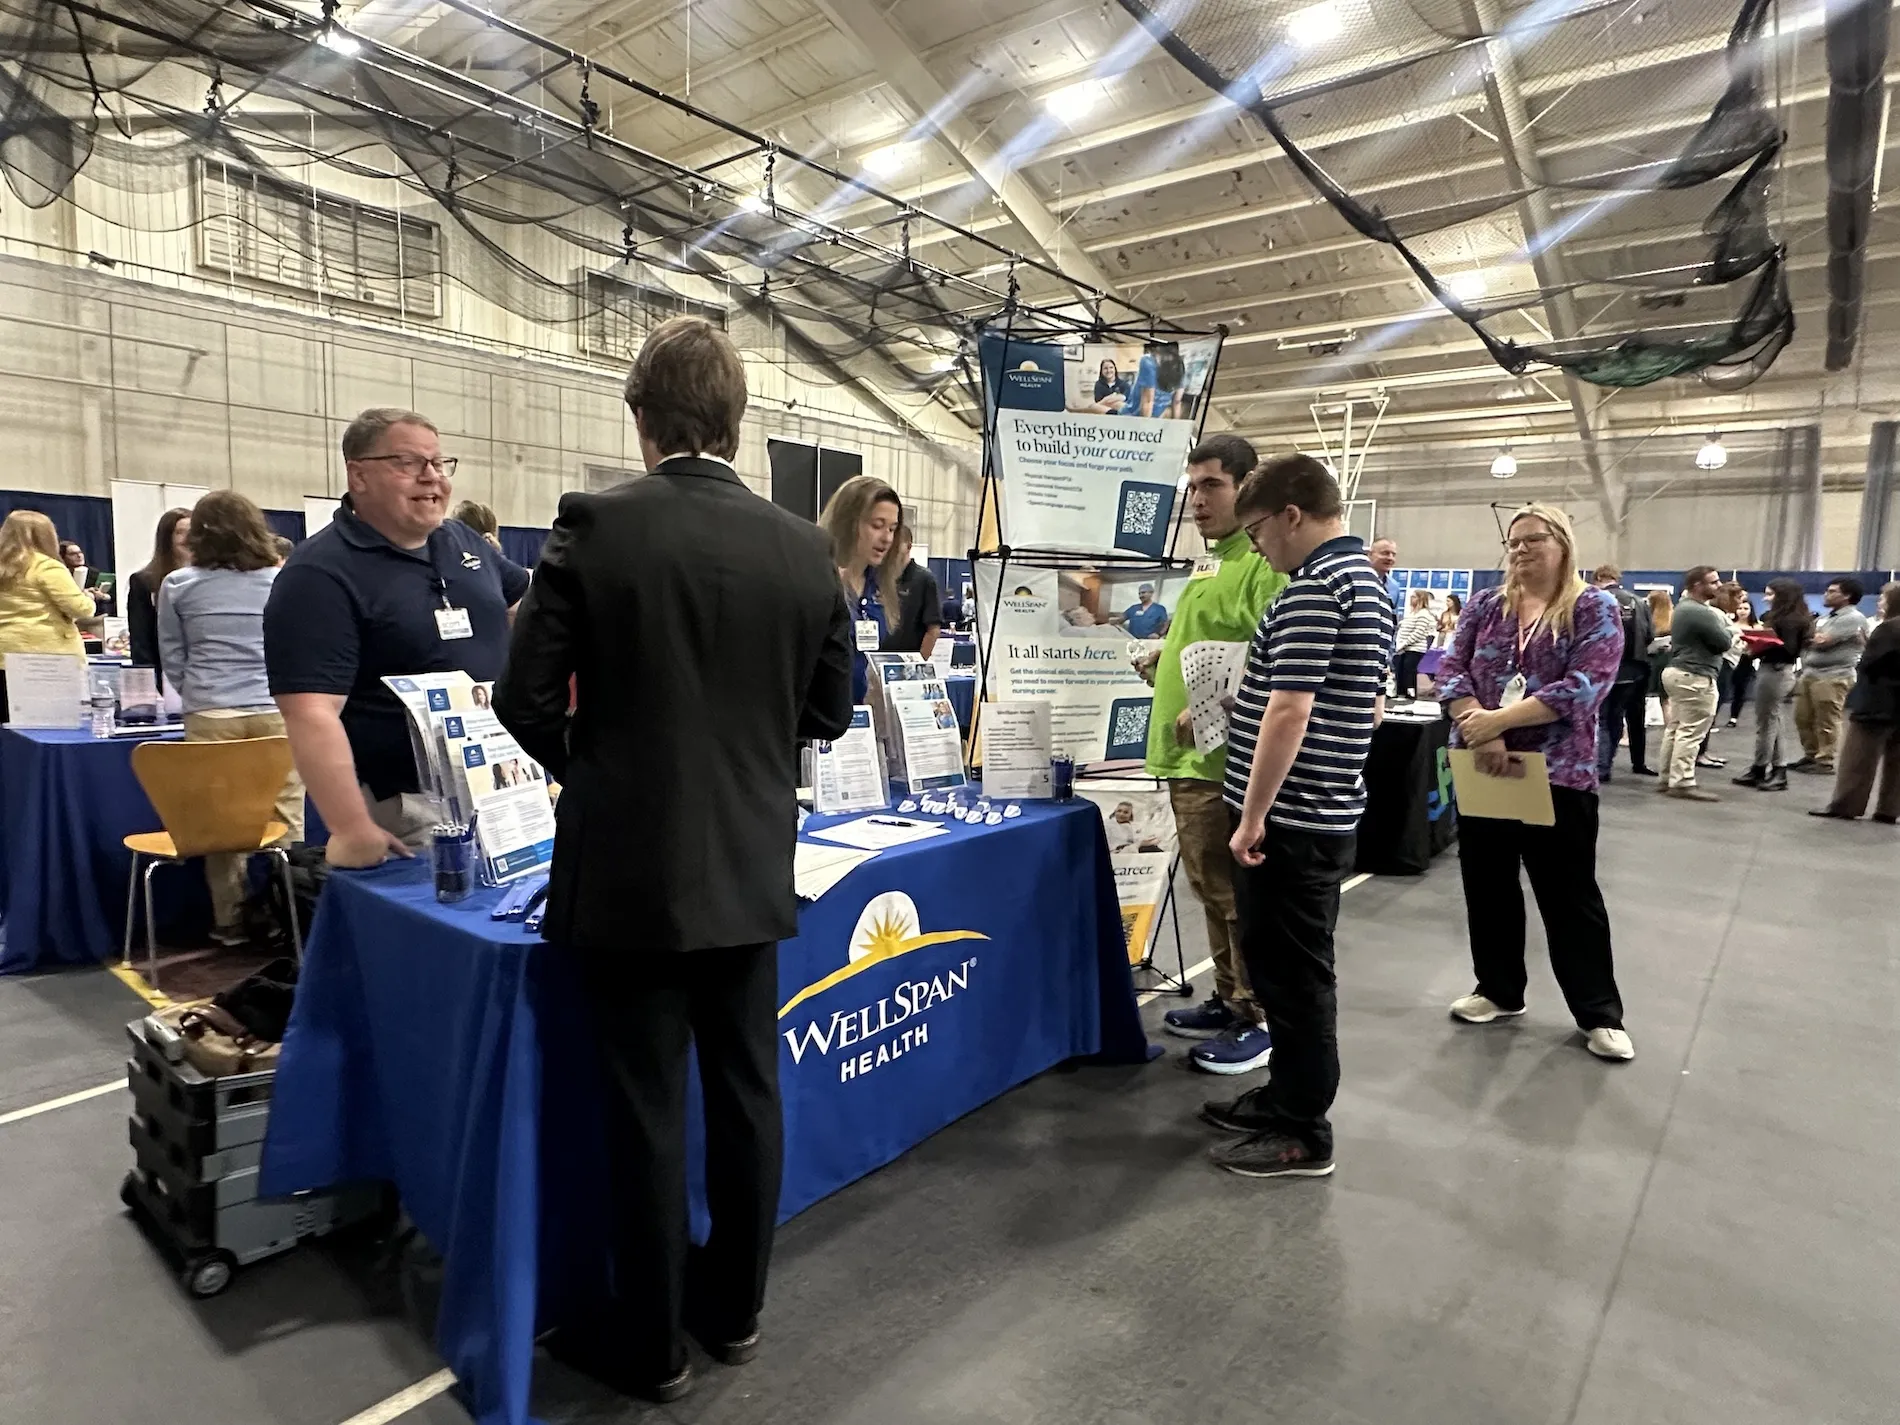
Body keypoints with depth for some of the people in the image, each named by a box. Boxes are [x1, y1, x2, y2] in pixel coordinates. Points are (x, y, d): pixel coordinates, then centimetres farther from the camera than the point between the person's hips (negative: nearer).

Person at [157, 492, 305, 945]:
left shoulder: (178, 585, 6)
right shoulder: (283, 581, 4)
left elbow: (172, 658, 12)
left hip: (211, 716, 1)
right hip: (278, 712, 0)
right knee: (285, 819, 3)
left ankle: (229, 919, 15)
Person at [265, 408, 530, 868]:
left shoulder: (463, 541, 7)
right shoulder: (321, 574, -16)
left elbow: (525, 597, 24)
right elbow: (311, 713, -25)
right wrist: (352, 830, -30)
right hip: (405, 809, -7)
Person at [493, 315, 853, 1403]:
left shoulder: (596, 525, -11)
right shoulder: (805, 547, -1)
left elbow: (527, 698, -8)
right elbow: (830, 710, 5)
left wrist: (589, 766, 11)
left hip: (629, 870, -3)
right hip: (752, 869, 3)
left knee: (648, 1107, 10)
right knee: (747, 1091, 17)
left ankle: (651, 1343, 29)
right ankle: (734, 1308, 36)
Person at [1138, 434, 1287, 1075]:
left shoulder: (1265, 563, -14)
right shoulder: (1209, 561, 17)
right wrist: (1163, 664, 13)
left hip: (1224, 760, -10)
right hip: (1188, 757, 10)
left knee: (1238, 896, 2)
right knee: (1212, 893, 18)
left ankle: (1256, 1020, 16)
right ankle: (1227, 1001, 32)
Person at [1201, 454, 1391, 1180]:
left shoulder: (1312, 588, -19)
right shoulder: (1369, 584, 14)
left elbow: (1290, 713, -25)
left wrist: (1253, 817, -20)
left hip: (1291, 819, -10)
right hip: (1329, 811, 10)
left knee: (1291, 972, 1)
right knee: (1289, 966, 19)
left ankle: (1303, 1133, 14)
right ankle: (1288, 1095, 32)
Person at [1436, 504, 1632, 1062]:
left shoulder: (1594, 609, -3)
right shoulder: (1485, 605, 7)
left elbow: (1584, 687, -16)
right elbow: (1451, 669, -2)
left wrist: (1499, 719, -22)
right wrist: (1479, 730, -19)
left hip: (1558, 772, -4)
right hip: (1481, 770, 4)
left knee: (1569, 894, 5)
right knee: (1487, 885, 12)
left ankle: (1600, 1014, 19)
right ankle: (1499, 990, 29)